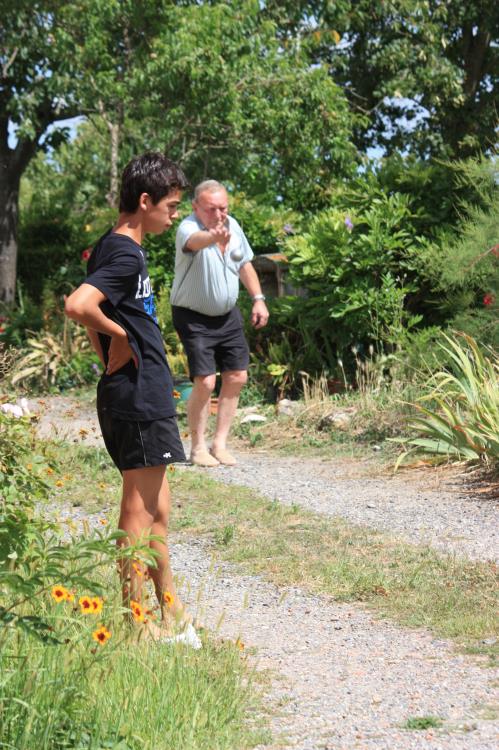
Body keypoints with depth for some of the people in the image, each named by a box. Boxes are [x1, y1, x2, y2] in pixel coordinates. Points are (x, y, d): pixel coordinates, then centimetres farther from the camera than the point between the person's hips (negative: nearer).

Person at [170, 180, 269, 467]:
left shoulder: (233, 225, -3)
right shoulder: (188, 228, -24)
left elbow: (245, 263, 13)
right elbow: (195, 241, -51)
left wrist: (258, 298, 6)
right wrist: (213, 237, -73)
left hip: (228, 315, 7)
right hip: (194, 317, -7)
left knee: (237, 377, 6)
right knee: (205, 382, -13)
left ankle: (220, 444, 18)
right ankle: (198, 447, 5)